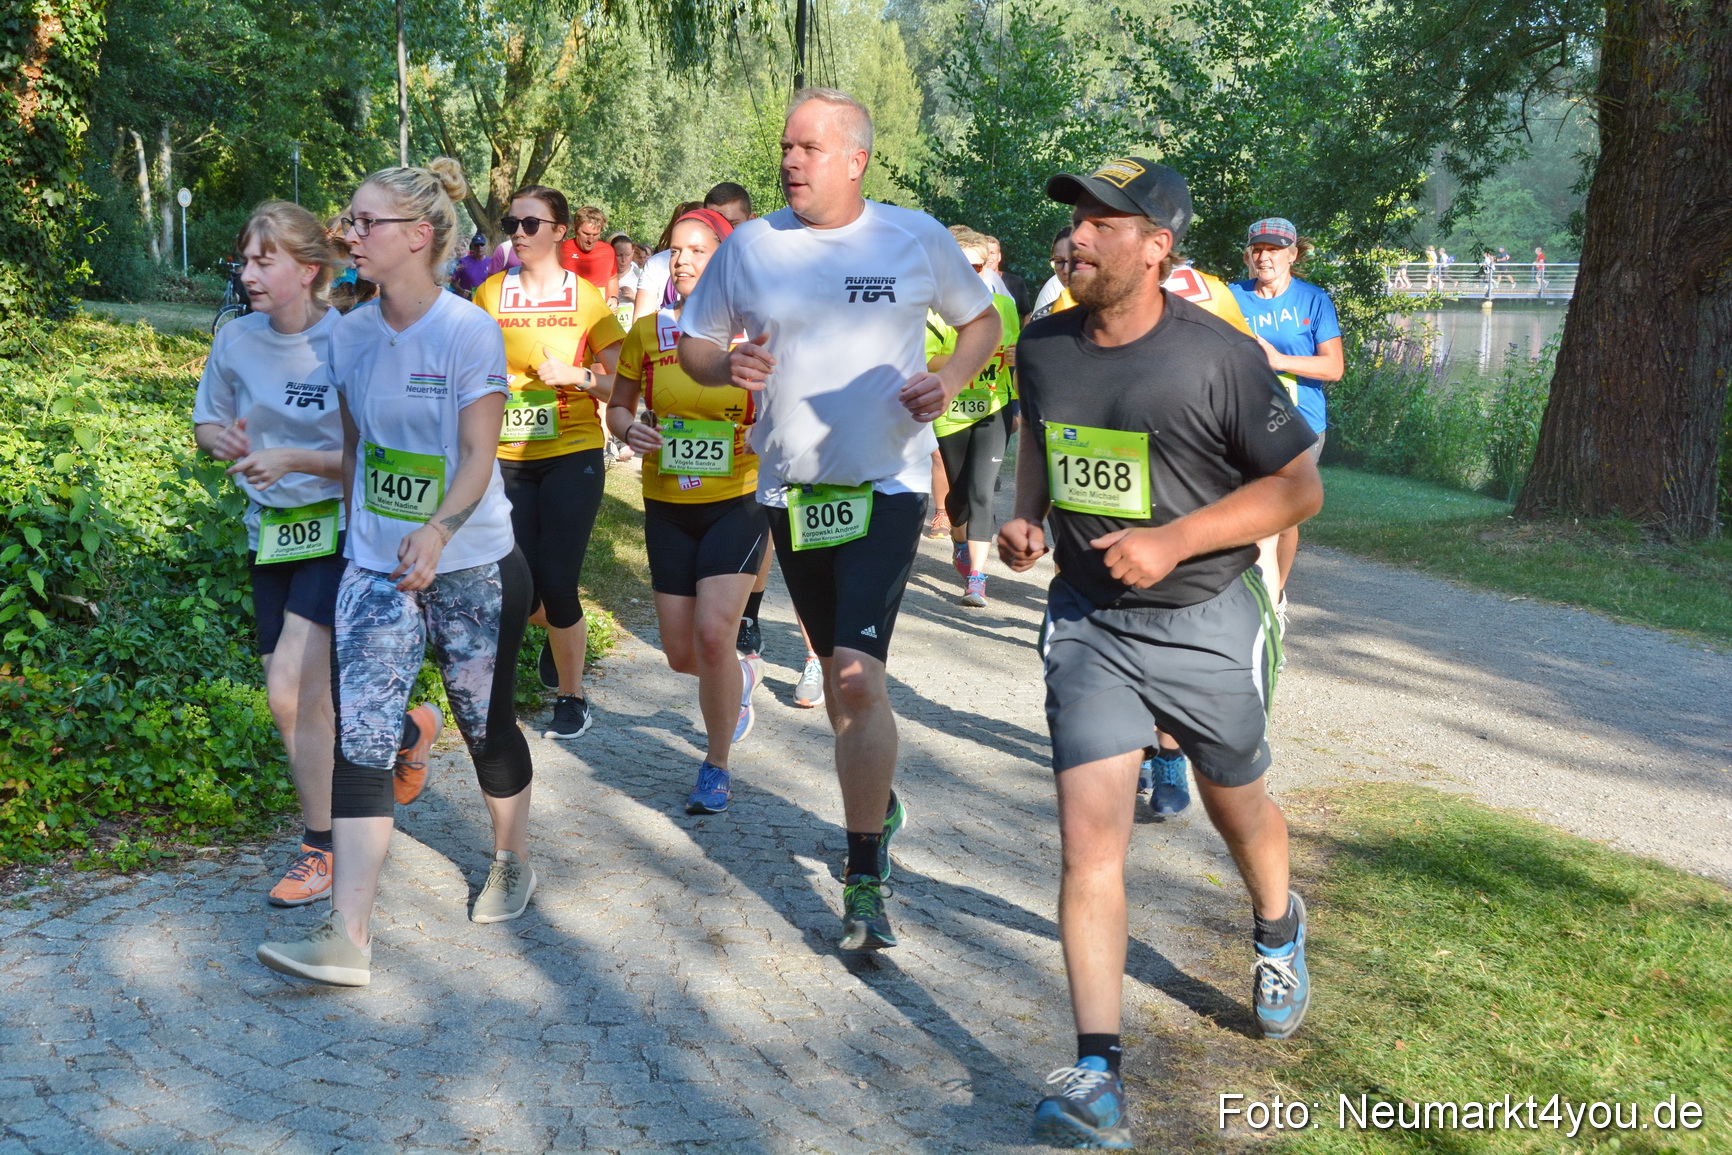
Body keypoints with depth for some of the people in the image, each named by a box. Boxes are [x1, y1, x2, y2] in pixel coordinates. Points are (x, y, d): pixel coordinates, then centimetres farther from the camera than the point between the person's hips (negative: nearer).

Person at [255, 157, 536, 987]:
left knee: (485, 722, 12)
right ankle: (347, 936, -7)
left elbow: (478, 458, -16)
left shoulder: (468, 332, -13)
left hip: (471, 565, -4)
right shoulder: (350, 333, 3)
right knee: (359, 738, -6)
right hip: (374, 568, 4)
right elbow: (354, 444, 13)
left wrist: (436, 531, -31)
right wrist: (355, 530, 12)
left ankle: (511, 863, 38)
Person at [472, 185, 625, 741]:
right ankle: (559, 629, 40)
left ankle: (572, 698, 15)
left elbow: (621, 381, -1)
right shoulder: (489, 294, 4)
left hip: (572, 456, -3)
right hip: (508, 460, 3)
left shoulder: (586, 298, -1)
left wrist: (575, 376, -18)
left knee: (557, 583, -7)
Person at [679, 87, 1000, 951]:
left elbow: (982, 321, 11)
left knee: (858, 675, -17)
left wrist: (948, 381, -8)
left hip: (886, 483, -3)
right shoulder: (749, 246, 2)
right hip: (790, 487, 4)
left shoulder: (916, 238, -1)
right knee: (837, 671, 17)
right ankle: (878, 801, 43)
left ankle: (865, 880, -5)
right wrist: (727, 367, -13)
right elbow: (691, 344, 10)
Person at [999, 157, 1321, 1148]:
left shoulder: (1218, 356, -16)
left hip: (1205, 620, -2)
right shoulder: (1043, 348, -1)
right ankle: (1099, 1075, -4)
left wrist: (1174, 541, -22)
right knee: (1090, 833, -9)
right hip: (1087, 621, 3)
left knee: (1238, 807, 19)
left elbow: (1300, 487, -11)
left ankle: (1278, 927, 54)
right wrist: (1025, 516, -1)